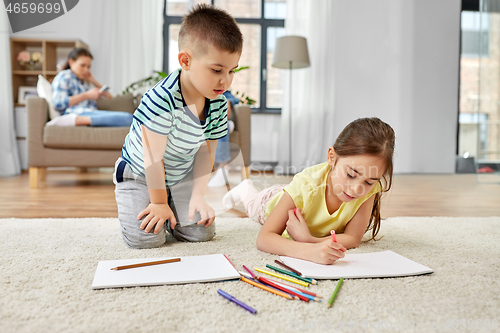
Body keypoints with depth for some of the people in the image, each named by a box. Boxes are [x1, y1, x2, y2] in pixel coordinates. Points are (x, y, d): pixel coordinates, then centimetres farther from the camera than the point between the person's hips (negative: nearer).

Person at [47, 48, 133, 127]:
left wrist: (93, 81, 27)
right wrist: (86, 95, -4)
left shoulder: (82, 82, 37)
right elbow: (58, 103, -5)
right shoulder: (64, 76, 13)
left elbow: (108, 97, 38)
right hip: (78, 113, -7)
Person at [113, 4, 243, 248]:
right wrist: (159, 202, -18)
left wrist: (197, 195, -13)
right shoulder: (161, 99, -35)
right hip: (140, 173, -5)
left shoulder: (219, 104, -15)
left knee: (201, 232, -5)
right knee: (146, 239, -18)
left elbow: (206, 150, -6)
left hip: (181, 175, 5)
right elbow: (154, 157, -28)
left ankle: (169, 215, 25)